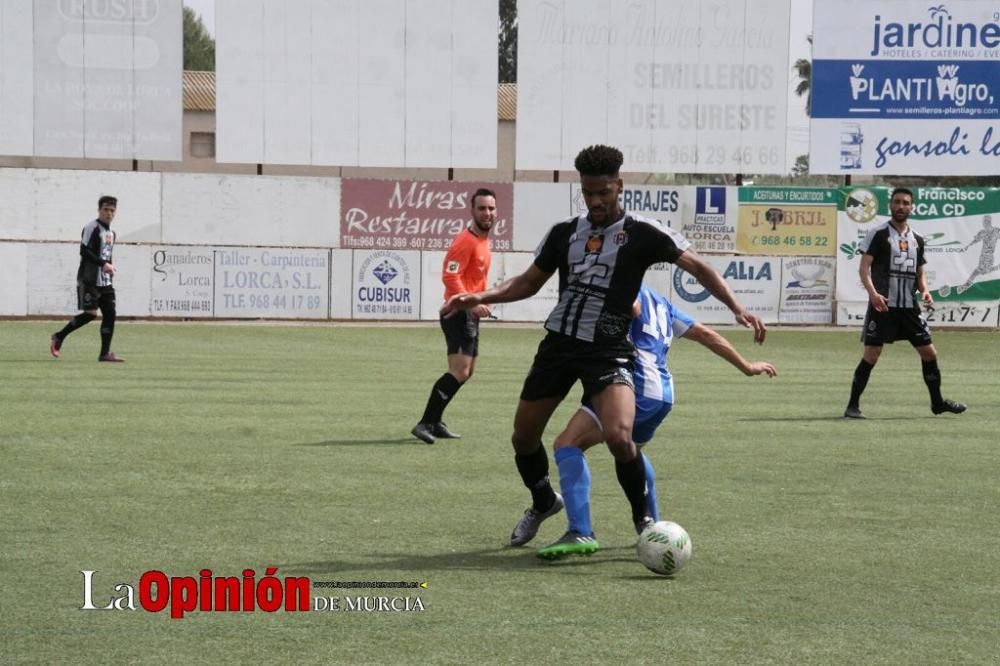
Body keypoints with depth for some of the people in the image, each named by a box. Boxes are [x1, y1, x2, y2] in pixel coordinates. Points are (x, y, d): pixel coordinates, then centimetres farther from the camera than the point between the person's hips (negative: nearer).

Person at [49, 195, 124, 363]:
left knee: (110, 313, -1)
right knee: (91, 313, -12)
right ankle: (59, 337, 3)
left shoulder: (111, 233, 19)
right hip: (89, 280, -8)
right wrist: (104, 264, -23)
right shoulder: (92, 227, -8)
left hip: (105, 281, 8)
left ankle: (105, 353, 0)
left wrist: (110, 269, 12)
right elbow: (84, 251, -17)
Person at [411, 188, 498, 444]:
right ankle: (426, 423, -16)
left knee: (466, 372, 16)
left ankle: (434, 422, 22)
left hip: (471, 314, 10)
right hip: (460, 314, -10)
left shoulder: (484, 240, 14)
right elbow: (449, 276, -24)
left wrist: (480, 303, 14)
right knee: (459, 372, -18)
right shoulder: (466, 241, -15)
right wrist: (472, 303, -30)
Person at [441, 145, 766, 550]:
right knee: (523, 437, 10)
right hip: (559, 344, 5)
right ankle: (544, 502, 41)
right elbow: (529, 282, 17)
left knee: (618, 436, -26)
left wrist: (737, 308, -23)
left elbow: (696, 266, -10)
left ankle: (645, 521, -4)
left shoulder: (641, 233, -5)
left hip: (608, 351, -5)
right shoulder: (564, 233, 8)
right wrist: (480, 298, 3)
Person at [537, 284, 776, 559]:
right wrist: (746, 366, 38)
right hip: (664, 394, 10)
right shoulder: (657, 301, 29)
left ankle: (581, 533, -31)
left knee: (568, 442, -15)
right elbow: (704, 334, 32)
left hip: (637, 386, -10)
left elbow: (631, 305, -24)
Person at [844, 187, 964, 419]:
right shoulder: (878, 233, -4)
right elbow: (864, 267, -11)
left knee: (929, 352, 8)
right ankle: (852, 406, 0)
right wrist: (873, 293, -27)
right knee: (871, 355, -8)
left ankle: (937, 402, 23)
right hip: (883, 304, -6)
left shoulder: (917, 239, 14)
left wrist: (924, 290, -1)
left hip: (909, 306, 6)